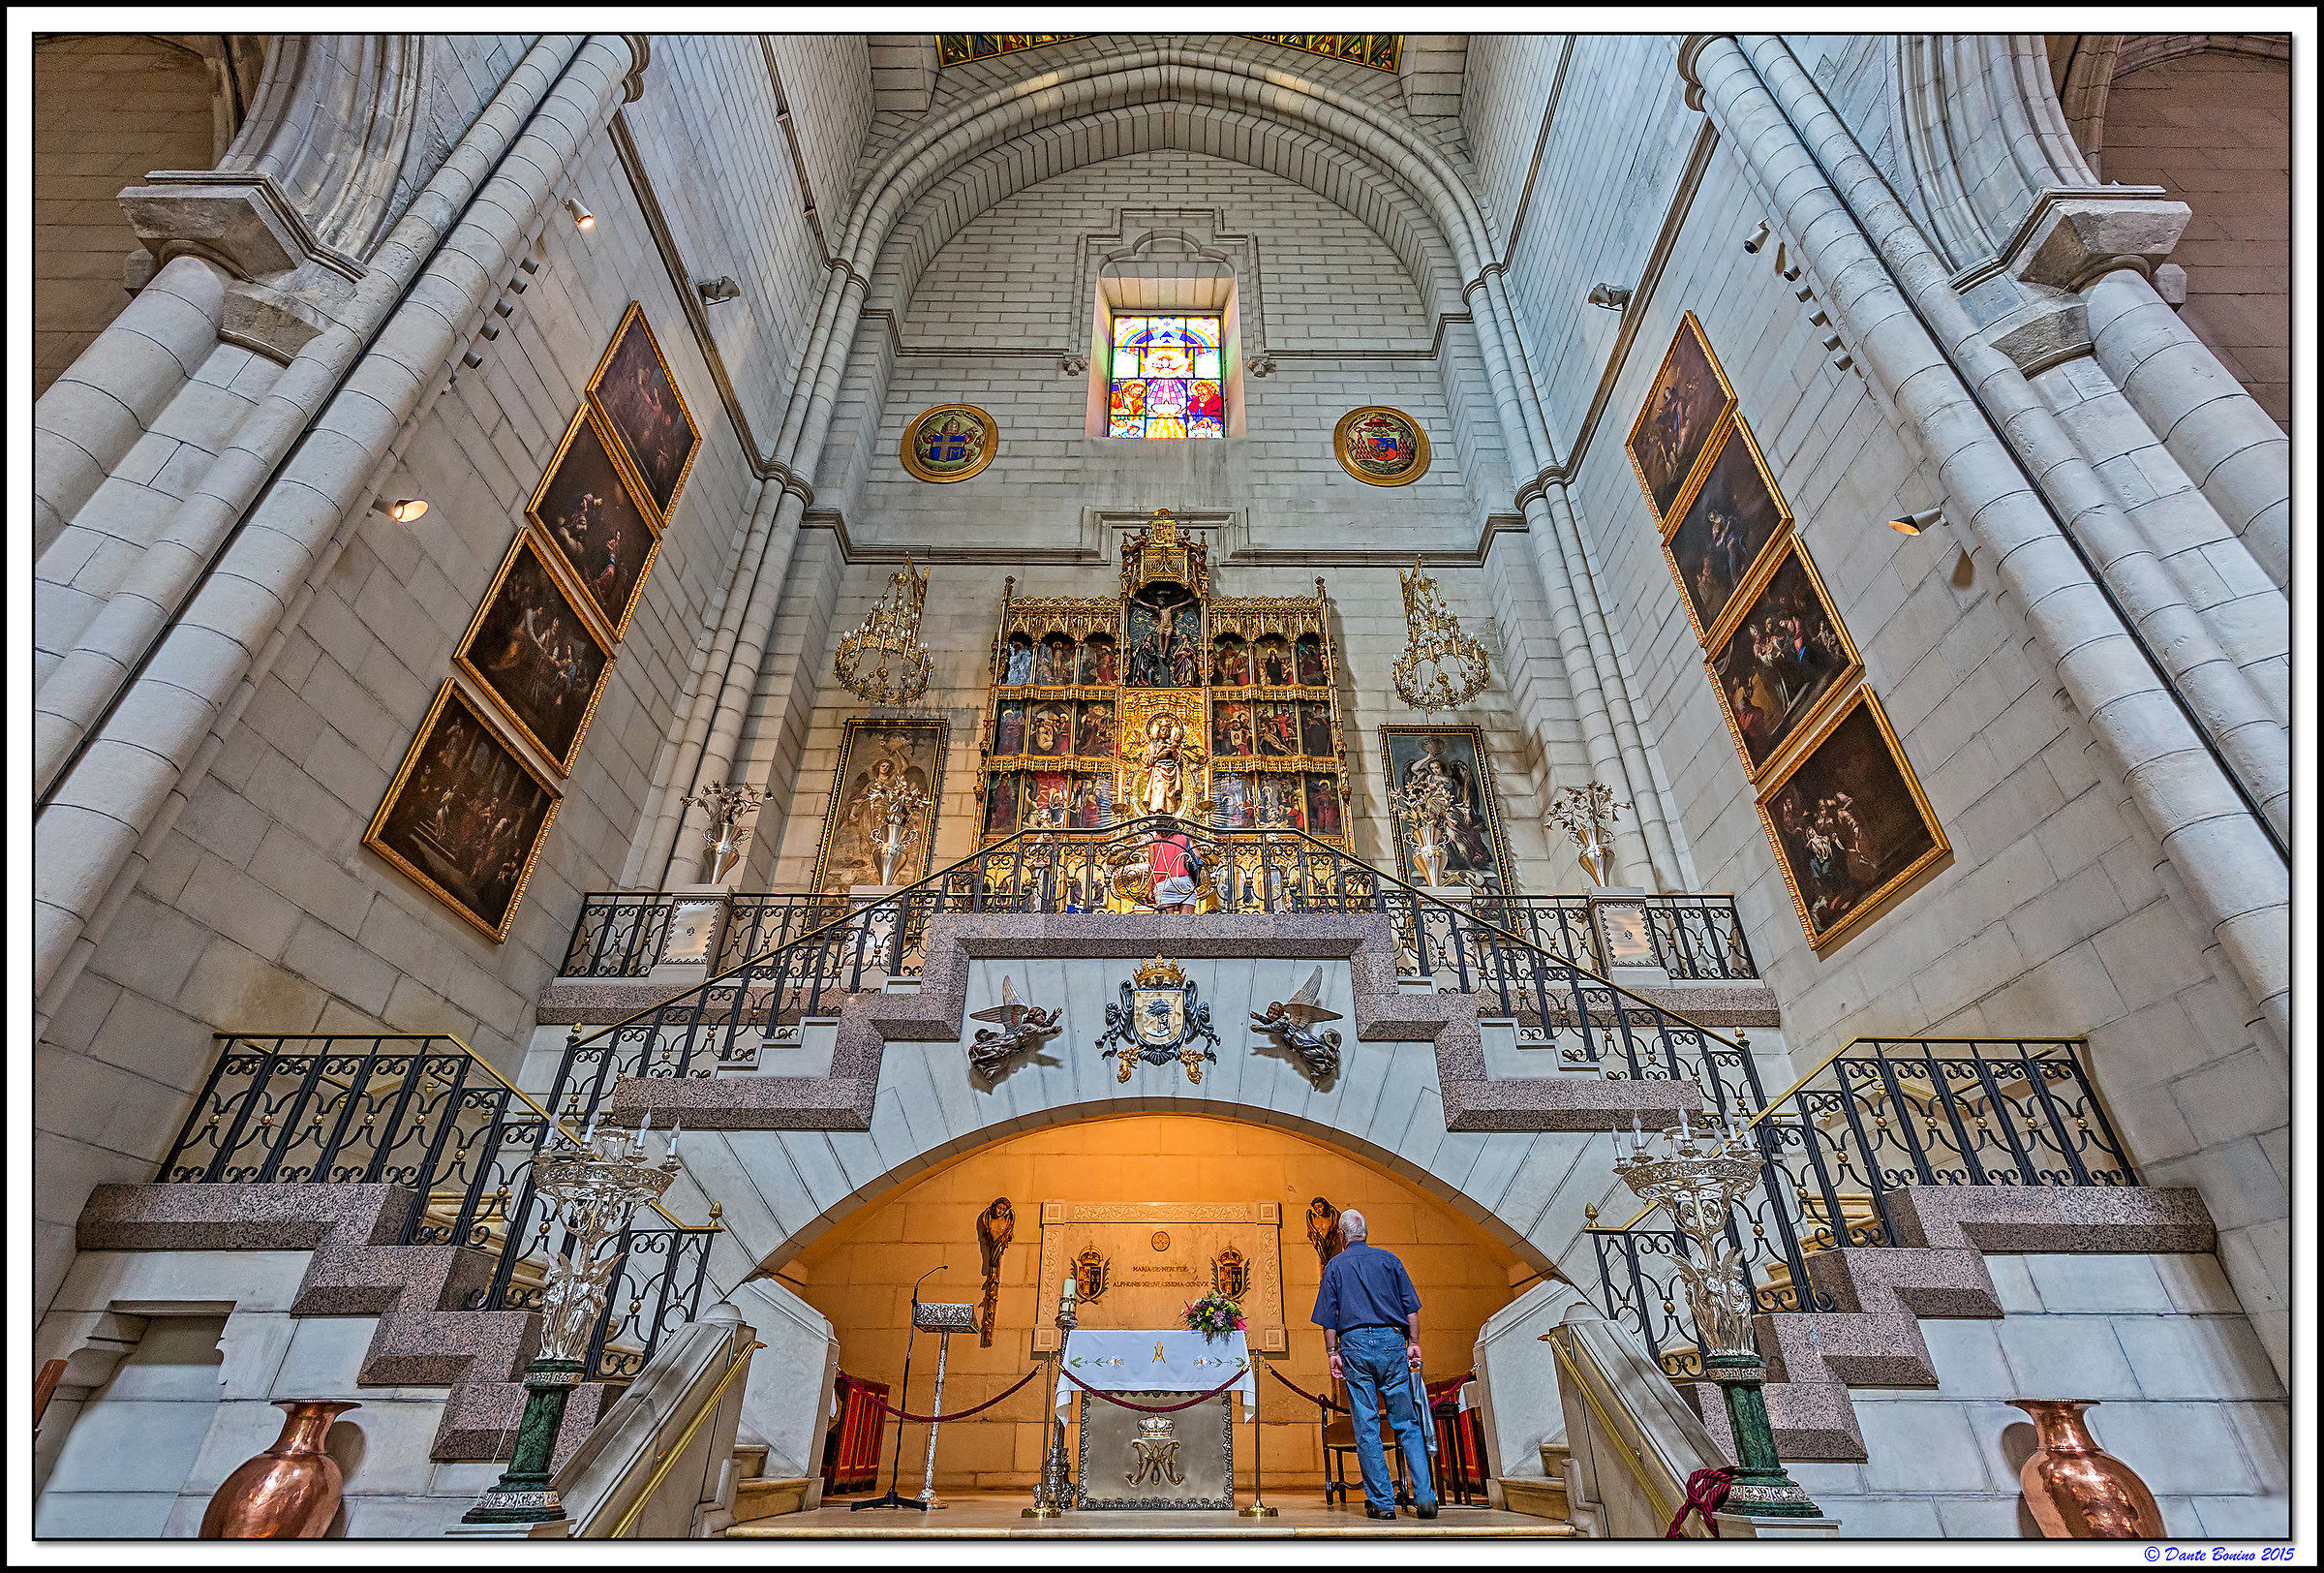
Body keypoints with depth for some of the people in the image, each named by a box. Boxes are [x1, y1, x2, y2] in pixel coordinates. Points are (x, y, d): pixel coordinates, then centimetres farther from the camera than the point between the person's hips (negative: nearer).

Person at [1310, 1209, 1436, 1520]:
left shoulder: (1335, 1266, 9)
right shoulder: (1389, 1259, 12)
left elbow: (1328, 1316, 4)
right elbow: (1411, 1306, 7)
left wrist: (1333, 1352, 4)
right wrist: (1413, 1343, 7)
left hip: (1355, 1344, -1)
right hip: (1391, 1341, 2)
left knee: (1367, 1428, 3)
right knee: (1407, 1424, 6)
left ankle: (1382, 1502, 3)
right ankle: (1425, 1498, -1)